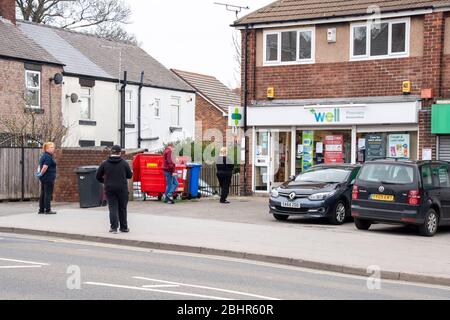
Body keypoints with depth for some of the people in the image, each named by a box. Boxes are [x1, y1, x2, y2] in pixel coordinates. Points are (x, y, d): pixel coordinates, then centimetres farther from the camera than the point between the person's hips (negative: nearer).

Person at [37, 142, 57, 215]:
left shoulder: (43, 156, 17)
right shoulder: (48, 157, -15)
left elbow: (40, 166, 20)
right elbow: (45, 167, -24)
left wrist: (39, 172, 5)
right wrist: (41, 173, -10)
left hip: (44, 178, 10)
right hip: (49, 178, -10)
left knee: (43, 194, 12)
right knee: (48, 194, -5)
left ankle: (41, 210, 16)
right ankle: (47, 210, -3)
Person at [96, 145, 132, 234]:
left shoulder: (105, 163, 1)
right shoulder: (124, 163, -2)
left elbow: (98, 176, 6)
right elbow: (129, 175, 5)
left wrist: (104, 181, 25)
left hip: (109, 189, 1)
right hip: (122, 189, -1)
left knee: (113, 208, 3)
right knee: (122, 208, 10)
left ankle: (114, 227, -7)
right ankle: (123, 227, 16)